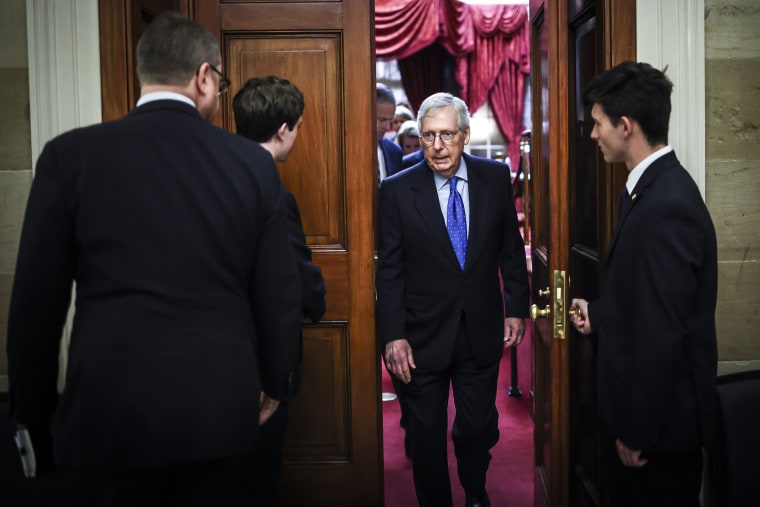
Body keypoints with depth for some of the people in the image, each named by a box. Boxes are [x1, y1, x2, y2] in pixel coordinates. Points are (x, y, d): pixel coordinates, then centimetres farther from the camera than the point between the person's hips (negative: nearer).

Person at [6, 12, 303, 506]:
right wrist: (274, 383, 19)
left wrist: (35, 412, 12)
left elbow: (36, 300, -1)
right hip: (222, 407, 2)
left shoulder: (70, 154, -4)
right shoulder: (253, 161, -1)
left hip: (109, 410, -1)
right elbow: (280, 293, 3)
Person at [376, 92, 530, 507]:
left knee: (478, 428, 14)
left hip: (482, 332, 2)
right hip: (423, 337, -2)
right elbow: (389, 270, -6)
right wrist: (393, 336, -10)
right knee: (427, 437, 11)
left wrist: (516, 307, 4)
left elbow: (511, 249, 7)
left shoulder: (495, 177, -1)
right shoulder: (397, 190, -7)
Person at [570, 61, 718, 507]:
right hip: (647, 405, 9)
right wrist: (597, 314, 23)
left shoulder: (666, 206, -25)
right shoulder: (657, 187, 5)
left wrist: (638, 430, -20)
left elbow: (663, 331, -25)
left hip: (661, 418, -9)